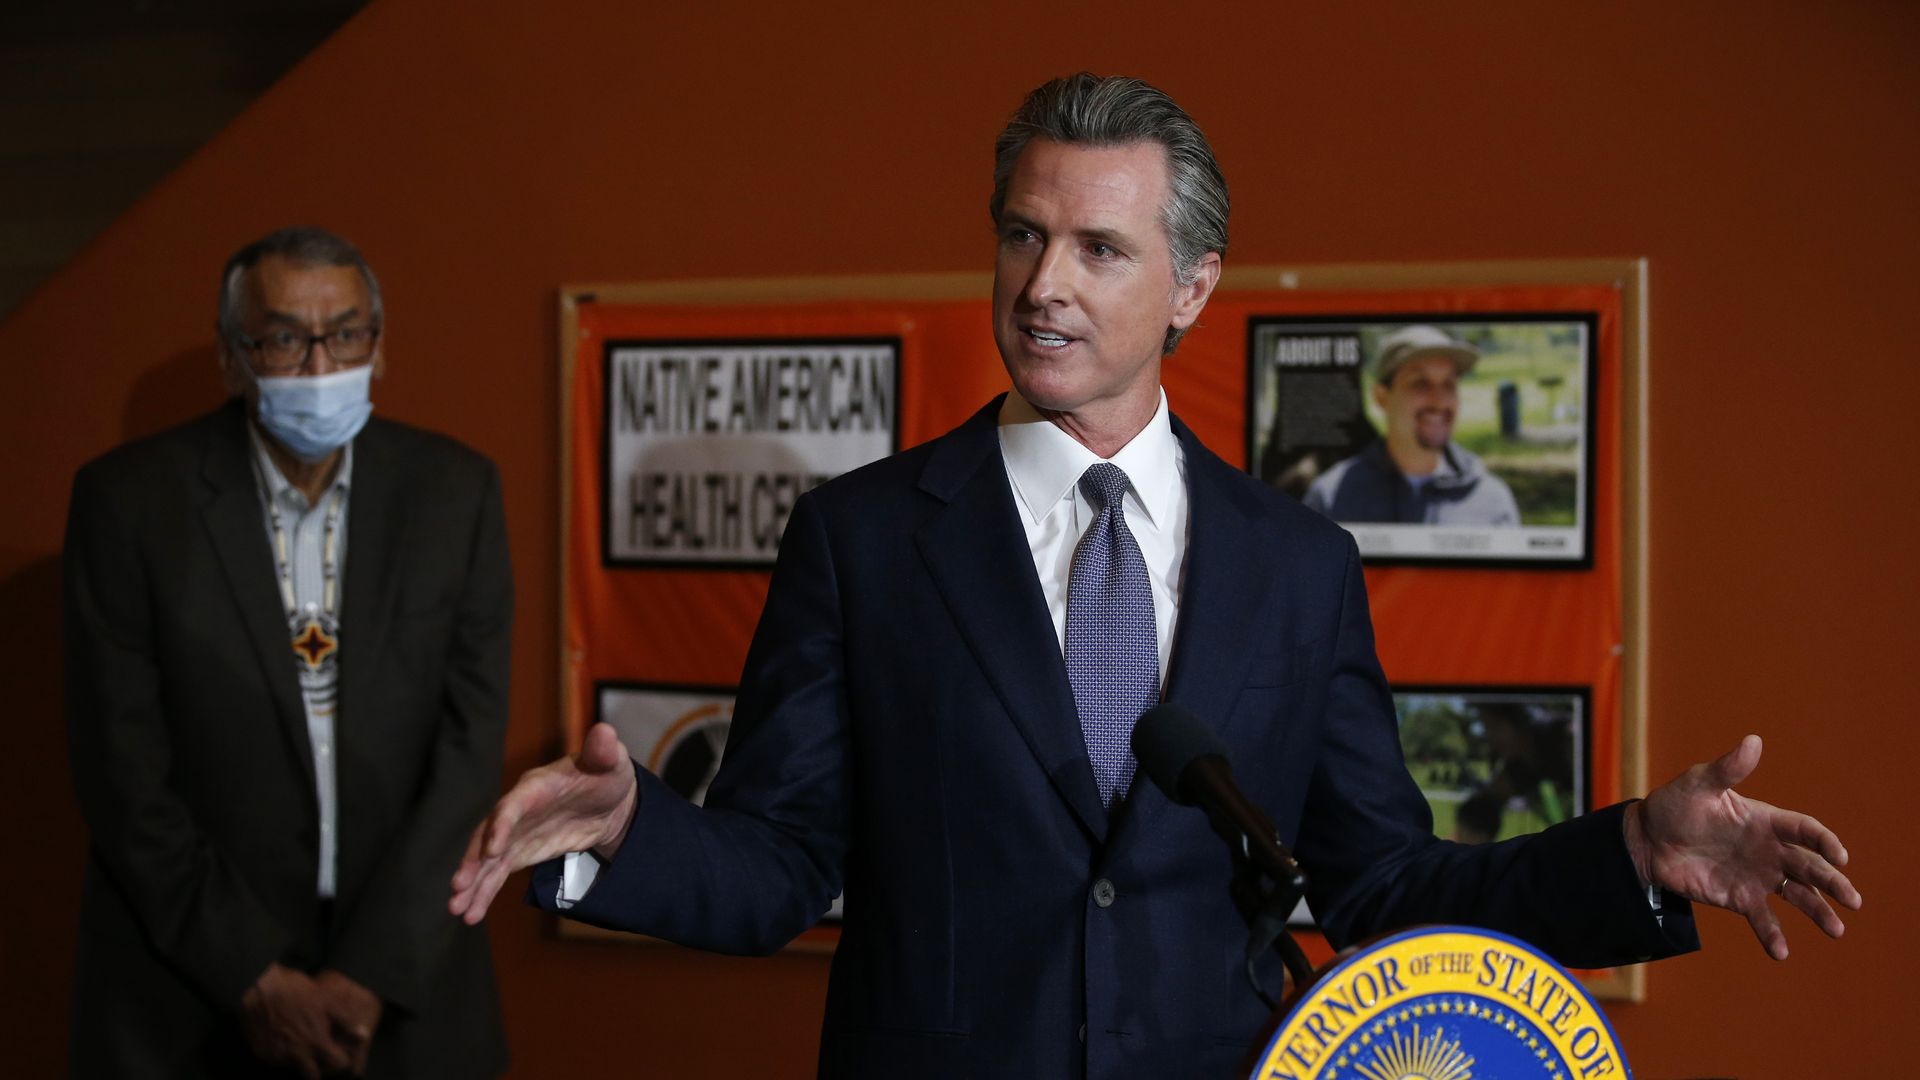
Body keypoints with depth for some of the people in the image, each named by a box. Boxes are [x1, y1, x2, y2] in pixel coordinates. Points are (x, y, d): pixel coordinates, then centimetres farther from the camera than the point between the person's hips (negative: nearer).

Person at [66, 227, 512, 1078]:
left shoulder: (454, 490, -2)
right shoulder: (128, 499, -8)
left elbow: (471, 743, -5)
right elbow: (122, 771, -9)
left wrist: (370, 975, -12)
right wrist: (254, 977, -12)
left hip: (405, 978, 2)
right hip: (188, 991, -1)